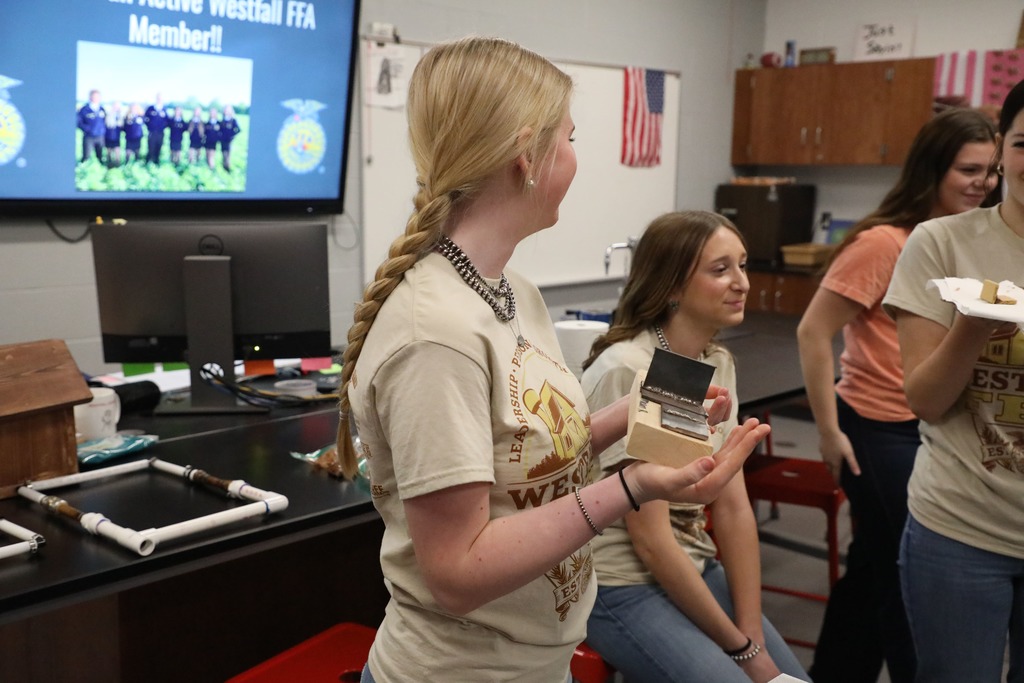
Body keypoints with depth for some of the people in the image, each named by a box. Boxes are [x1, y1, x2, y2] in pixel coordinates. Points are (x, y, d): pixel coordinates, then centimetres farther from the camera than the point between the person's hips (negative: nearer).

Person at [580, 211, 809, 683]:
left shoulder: (718, 363, 1)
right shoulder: (627, 370, -22)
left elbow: (733, 507, -1)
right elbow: (651, 540, -20)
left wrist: (754, 637, -7)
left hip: (693, 569, 7)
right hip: (622, 587, -7)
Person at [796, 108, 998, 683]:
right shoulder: (884, 242, -17)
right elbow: (814, 334, -17)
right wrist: (829, 431, -15)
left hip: (934, 431, 7)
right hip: (881, 433, -7)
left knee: (875, 570, 19)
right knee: (906, 579, 3)